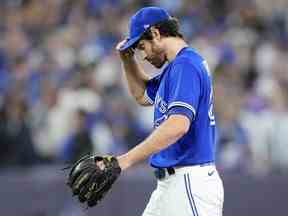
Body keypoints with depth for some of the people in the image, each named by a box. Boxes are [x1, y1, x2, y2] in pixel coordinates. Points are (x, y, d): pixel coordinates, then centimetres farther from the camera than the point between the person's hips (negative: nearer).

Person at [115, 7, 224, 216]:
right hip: (170, 183, 10)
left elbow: (179, 124, -29)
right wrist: (128, 58, 18)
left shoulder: (186, 65, -15)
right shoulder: (176, 67, 17)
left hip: (191, 183, -10)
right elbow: (143, 95, 36)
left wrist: (125, 161, -32)